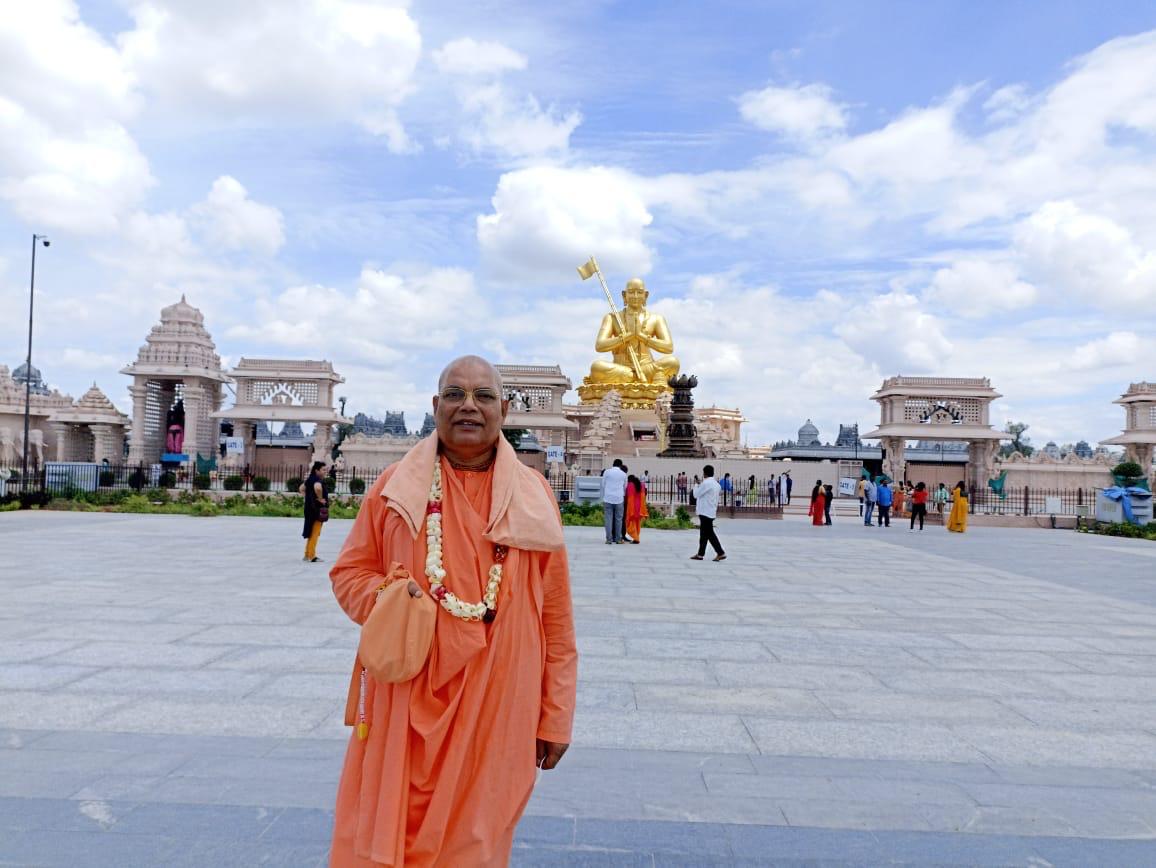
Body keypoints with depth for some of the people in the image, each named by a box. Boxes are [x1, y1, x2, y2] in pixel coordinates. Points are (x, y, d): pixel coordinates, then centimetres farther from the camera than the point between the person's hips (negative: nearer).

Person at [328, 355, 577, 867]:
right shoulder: (396, 486, 1)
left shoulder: (532, 494, 0)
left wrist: (556, 714, 3)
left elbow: (555, 614, 2)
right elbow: (350, 571, 9)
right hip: (408, 703, 0)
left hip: (497, 705, 0)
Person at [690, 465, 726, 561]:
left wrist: (697, 485, 3)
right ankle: (700, 554, 18)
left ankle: (721, 553, -6)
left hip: (705, 512, -9)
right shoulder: (716, 484, 12)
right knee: (704, 534, 13)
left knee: (709, 534, -5)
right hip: (711, 512, 9)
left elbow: (696, 494, -9)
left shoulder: (706, 483, -17)